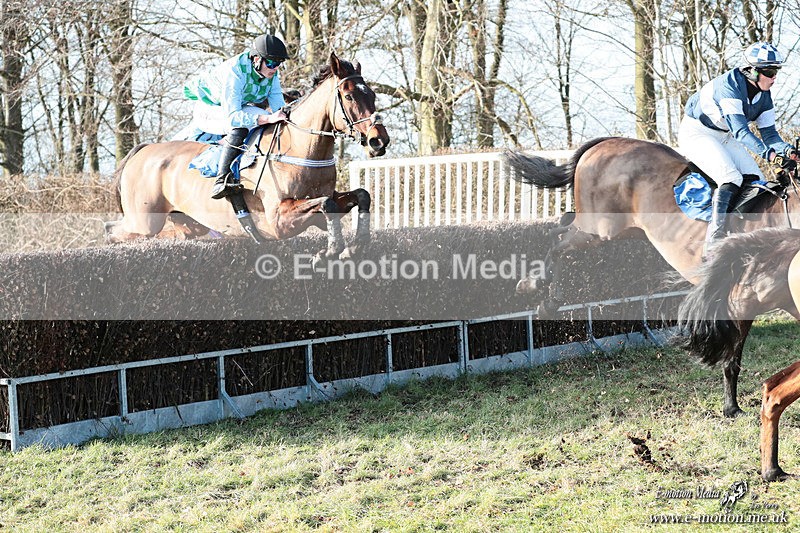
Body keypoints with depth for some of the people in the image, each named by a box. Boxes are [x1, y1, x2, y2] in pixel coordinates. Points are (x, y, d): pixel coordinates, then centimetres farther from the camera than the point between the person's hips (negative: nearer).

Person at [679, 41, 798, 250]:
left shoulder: (764, 96, -3)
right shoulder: (730, 85, -29)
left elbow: (769, 134, -3)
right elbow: (740, 131, -38)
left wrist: (787, 150, -25)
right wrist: (769, 153, -50)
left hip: (724, 137, 9)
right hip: (696, 133, -8)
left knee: (756, 183, -8)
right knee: (731, 180, -27)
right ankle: (714, 243, -32)